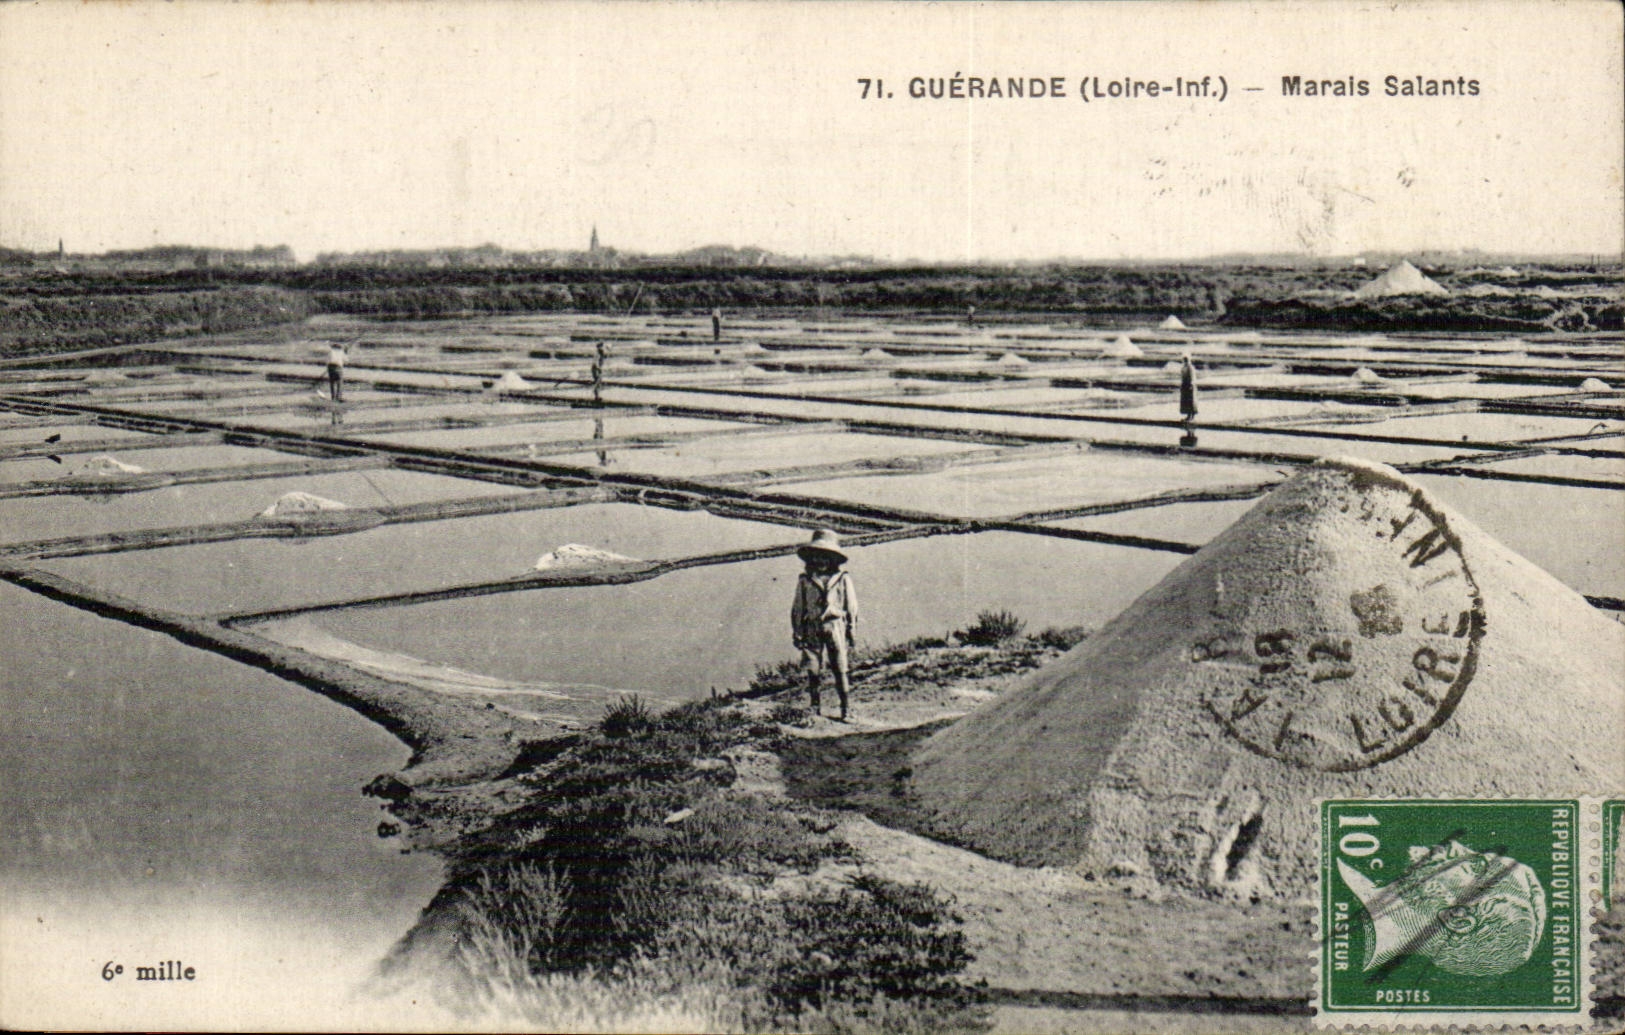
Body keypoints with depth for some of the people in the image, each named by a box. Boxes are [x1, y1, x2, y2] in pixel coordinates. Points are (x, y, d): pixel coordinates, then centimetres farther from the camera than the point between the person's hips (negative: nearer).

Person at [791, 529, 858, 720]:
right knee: (813, 671, -1)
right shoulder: (804, 581, 10)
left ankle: (847, 709, 0)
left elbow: (851, 608, 9)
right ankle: (815, 709, 8)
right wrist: (797, 633, 7)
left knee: (841, 670, -5)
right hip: (811, 631, 2)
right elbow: (798, 609, 13)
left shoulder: (843, 580, 7)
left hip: (835, 627, -2)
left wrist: (851, 631, 4)